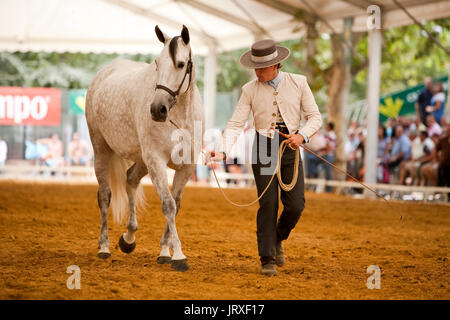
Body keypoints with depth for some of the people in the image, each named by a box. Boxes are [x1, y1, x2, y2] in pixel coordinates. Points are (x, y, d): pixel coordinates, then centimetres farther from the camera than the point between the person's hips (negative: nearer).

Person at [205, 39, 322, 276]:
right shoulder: (250, 90, -4)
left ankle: (278, 239, 26)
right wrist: (222, 151, -24)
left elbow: (315, 117, 0)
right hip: (264, 148, -1)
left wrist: (302, 135, -19)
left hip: (290, 149, 1)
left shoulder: (298, 83, -3)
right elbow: (235, 124, -8)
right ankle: (267, 261, 6)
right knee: (268, 205, -5)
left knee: (295, 205, -5)